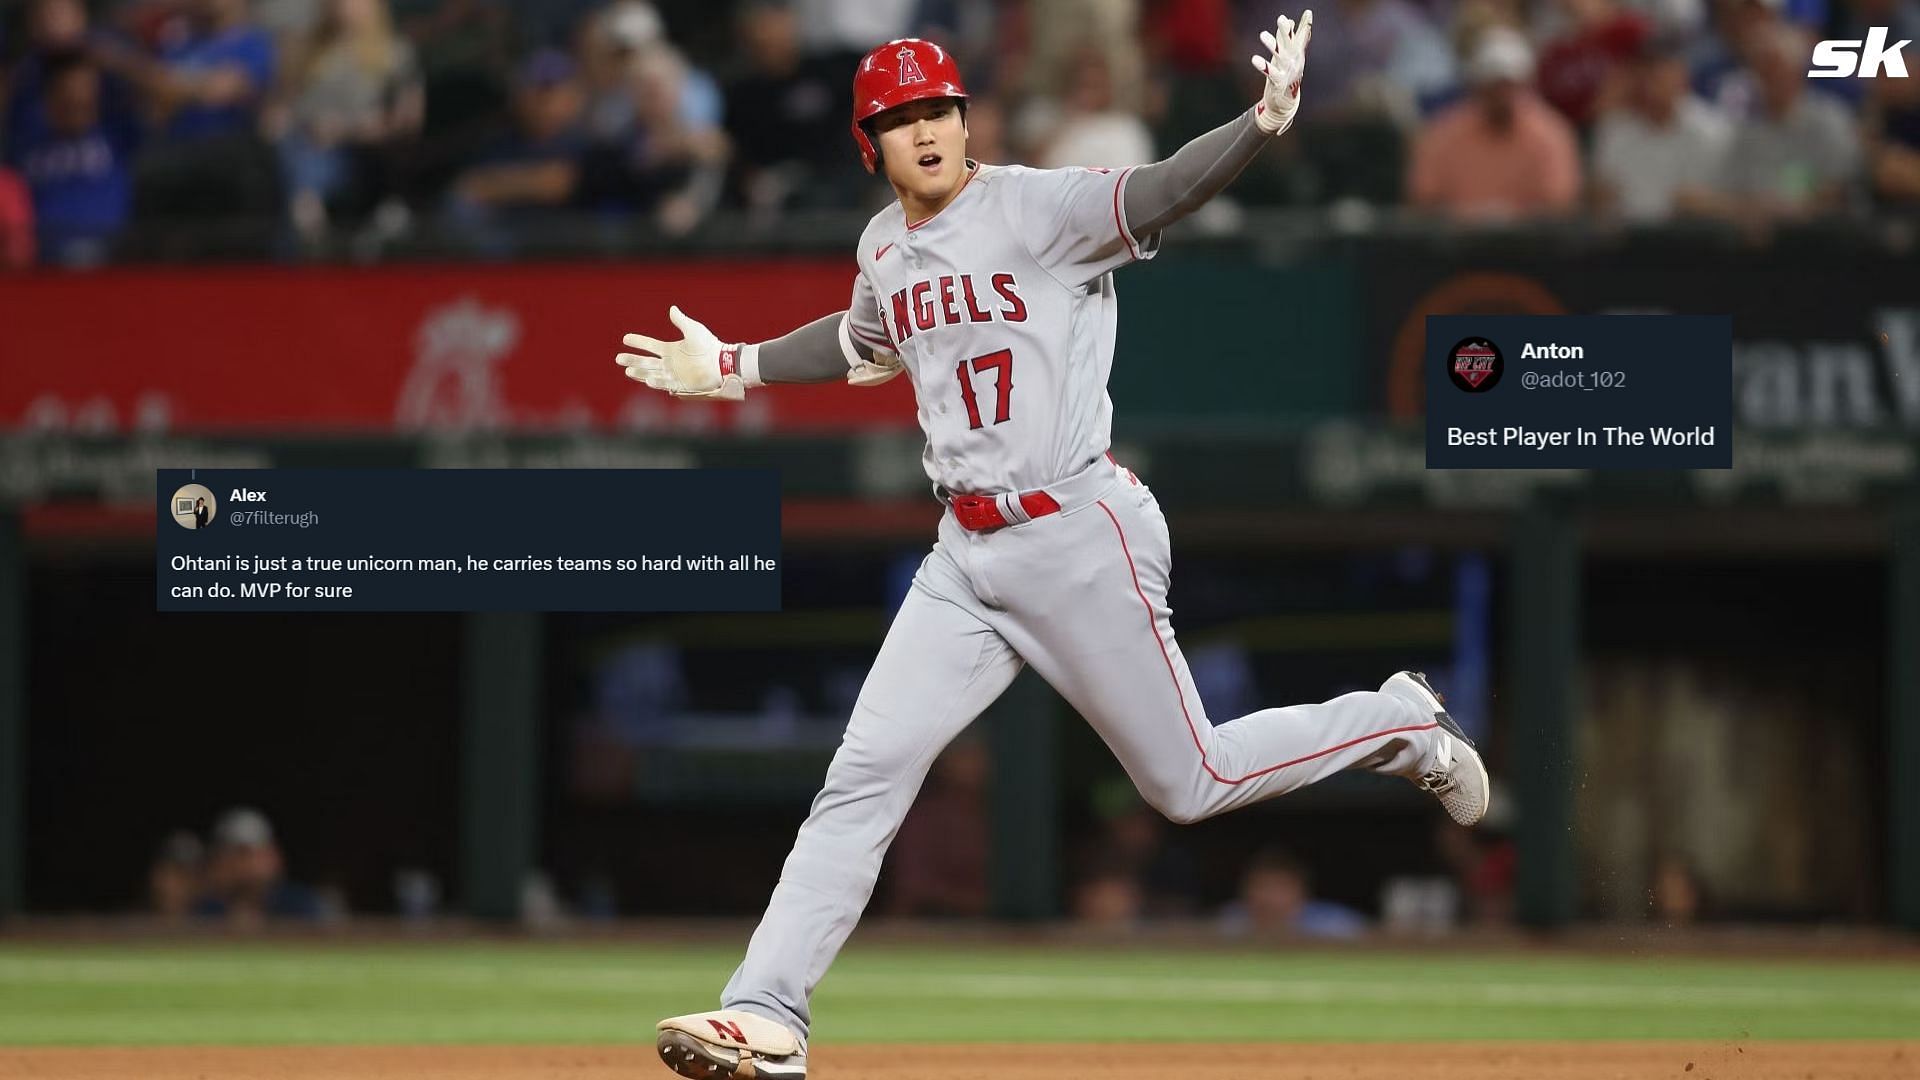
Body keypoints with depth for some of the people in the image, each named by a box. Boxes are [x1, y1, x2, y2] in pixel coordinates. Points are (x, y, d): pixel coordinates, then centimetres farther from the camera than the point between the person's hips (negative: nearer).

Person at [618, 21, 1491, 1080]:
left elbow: (1160, 193, -28)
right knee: (864, 774, -2)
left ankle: (1400, 724, 26)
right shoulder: (885, 247, 9)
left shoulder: (1036, 207, -12)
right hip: (965, 556, 6)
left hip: (1079, 538, -6)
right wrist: (732, 368, 33)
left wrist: (1264, 120, -46)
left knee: (1189, 784, 2)